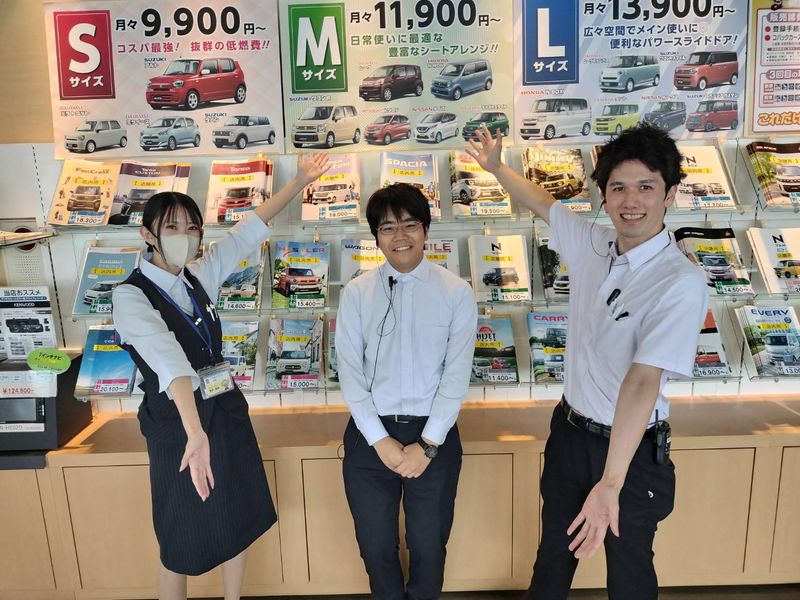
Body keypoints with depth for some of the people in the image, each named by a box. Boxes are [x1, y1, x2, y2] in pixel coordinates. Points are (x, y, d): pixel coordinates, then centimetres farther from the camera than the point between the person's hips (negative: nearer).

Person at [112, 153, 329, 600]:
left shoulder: (200, 277, 3)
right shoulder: (132, 295, -15)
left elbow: (251, 229, 8)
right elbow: (169, 362, -33)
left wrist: (301, 181, 6)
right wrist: (195, 433, -45)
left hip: (227, 412, 6)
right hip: (177, 423, -6)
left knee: (239, 522, 18)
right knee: (182, 542, 11)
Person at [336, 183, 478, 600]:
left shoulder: (456, 292, -5)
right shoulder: (356, 293, -2)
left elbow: (457, 374, -7)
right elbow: (350, 373, -4)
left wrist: (428, 444, -10)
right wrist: (380, 440, -9)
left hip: (433, 435, -1)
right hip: (369, 434, 1)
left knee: (429, 546, 16)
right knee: (375, 546, 17)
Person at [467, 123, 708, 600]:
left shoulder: (681, 283, -25)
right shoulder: (592, 244, -7)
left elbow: (642, 381, -35)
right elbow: (545, 204, 12)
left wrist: (610, 483, -39)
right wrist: (495, 167, 21)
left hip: (633, 449, -5)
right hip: (570, 430, 6)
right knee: (555, 548, 27)